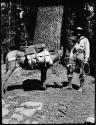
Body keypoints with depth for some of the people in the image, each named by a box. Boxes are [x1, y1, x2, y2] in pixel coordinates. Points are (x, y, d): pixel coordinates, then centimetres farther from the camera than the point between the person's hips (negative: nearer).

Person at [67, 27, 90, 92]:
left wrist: (86, 60, -13)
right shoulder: (76, 41, 23)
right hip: (74, 56, 5)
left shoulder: (85, 40, 6)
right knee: (70, 69, -8)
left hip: (82, 57, -5)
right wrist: (70, 60, 9)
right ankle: (70, 85, 1)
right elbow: (72, 51, 19)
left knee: (82, 73, -2)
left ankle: (81, 87, 5)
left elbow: (87, 50, -3)